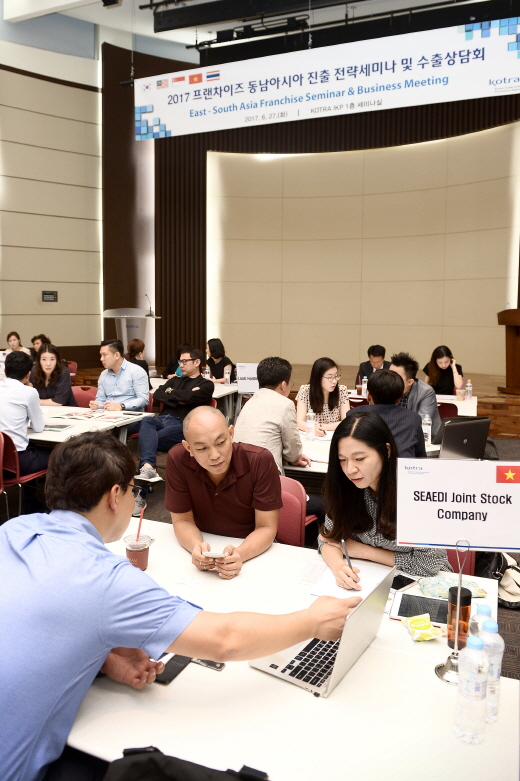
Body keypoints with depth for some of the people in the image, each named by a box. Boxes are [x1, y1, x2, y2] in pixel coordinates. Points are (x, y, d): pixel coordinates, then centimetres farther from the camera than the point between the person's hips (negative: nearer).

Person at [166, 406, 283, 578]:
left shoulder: (261, 461, -21)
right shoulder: (178, 460, -17)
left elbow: (266, 528, -16)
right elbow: (182, 520, -7)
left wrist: (240, 554, -36)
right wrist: (196, 547, -28)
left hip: (253, 552, -1)